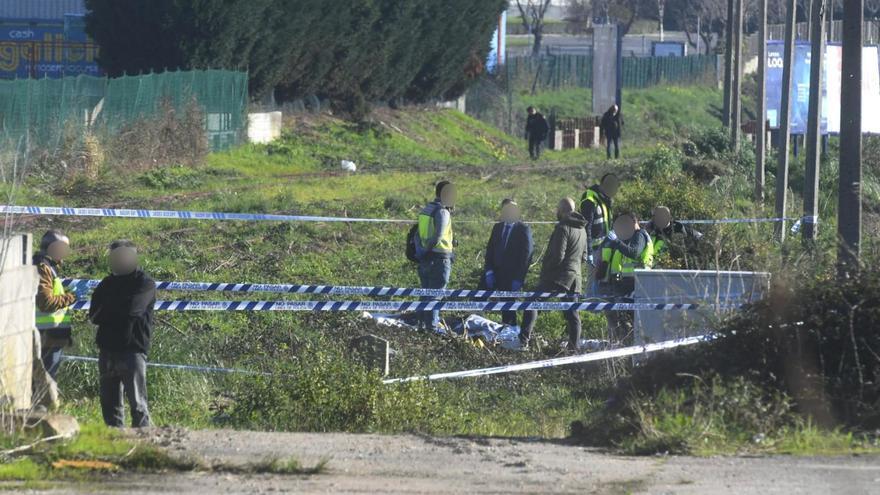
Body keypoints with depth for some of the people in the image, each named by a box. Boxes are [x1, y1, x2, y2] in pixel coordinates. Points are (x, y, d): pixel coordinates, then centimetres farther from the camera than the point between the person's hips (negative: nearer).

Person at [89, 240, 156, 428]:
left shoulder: (145, 284, 0)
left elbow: (131, 309, -16)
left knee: (137, 403, -11)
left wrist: (107, 311, 0)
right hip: (108, 350, 6)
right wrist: (119, 313, -7)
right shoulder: (108, 283, 17)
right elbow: (94, 315, 7)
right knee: (110, 404, 7)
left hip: (132, 350, -6)